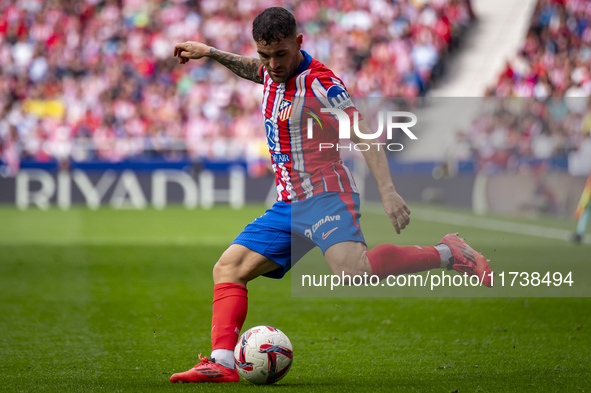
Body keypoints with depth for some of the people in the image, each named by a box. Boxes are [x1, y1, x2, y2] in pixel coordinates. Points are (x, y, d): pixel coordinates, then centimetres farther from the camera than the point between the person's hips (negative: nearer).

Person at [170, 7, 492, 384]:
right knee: (228, 268, 0)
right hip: (288, 206, 9)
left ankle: (447, 254, -21)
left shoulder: (320, 83, -14)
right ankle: (223, 362, -8)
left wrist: (388, 191, -30)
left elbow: (365, 135, -20)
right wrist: (209, 52, 39)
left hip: (324, 196, -9)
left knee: (352, 268, -34)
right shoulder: (273, 73, 11)